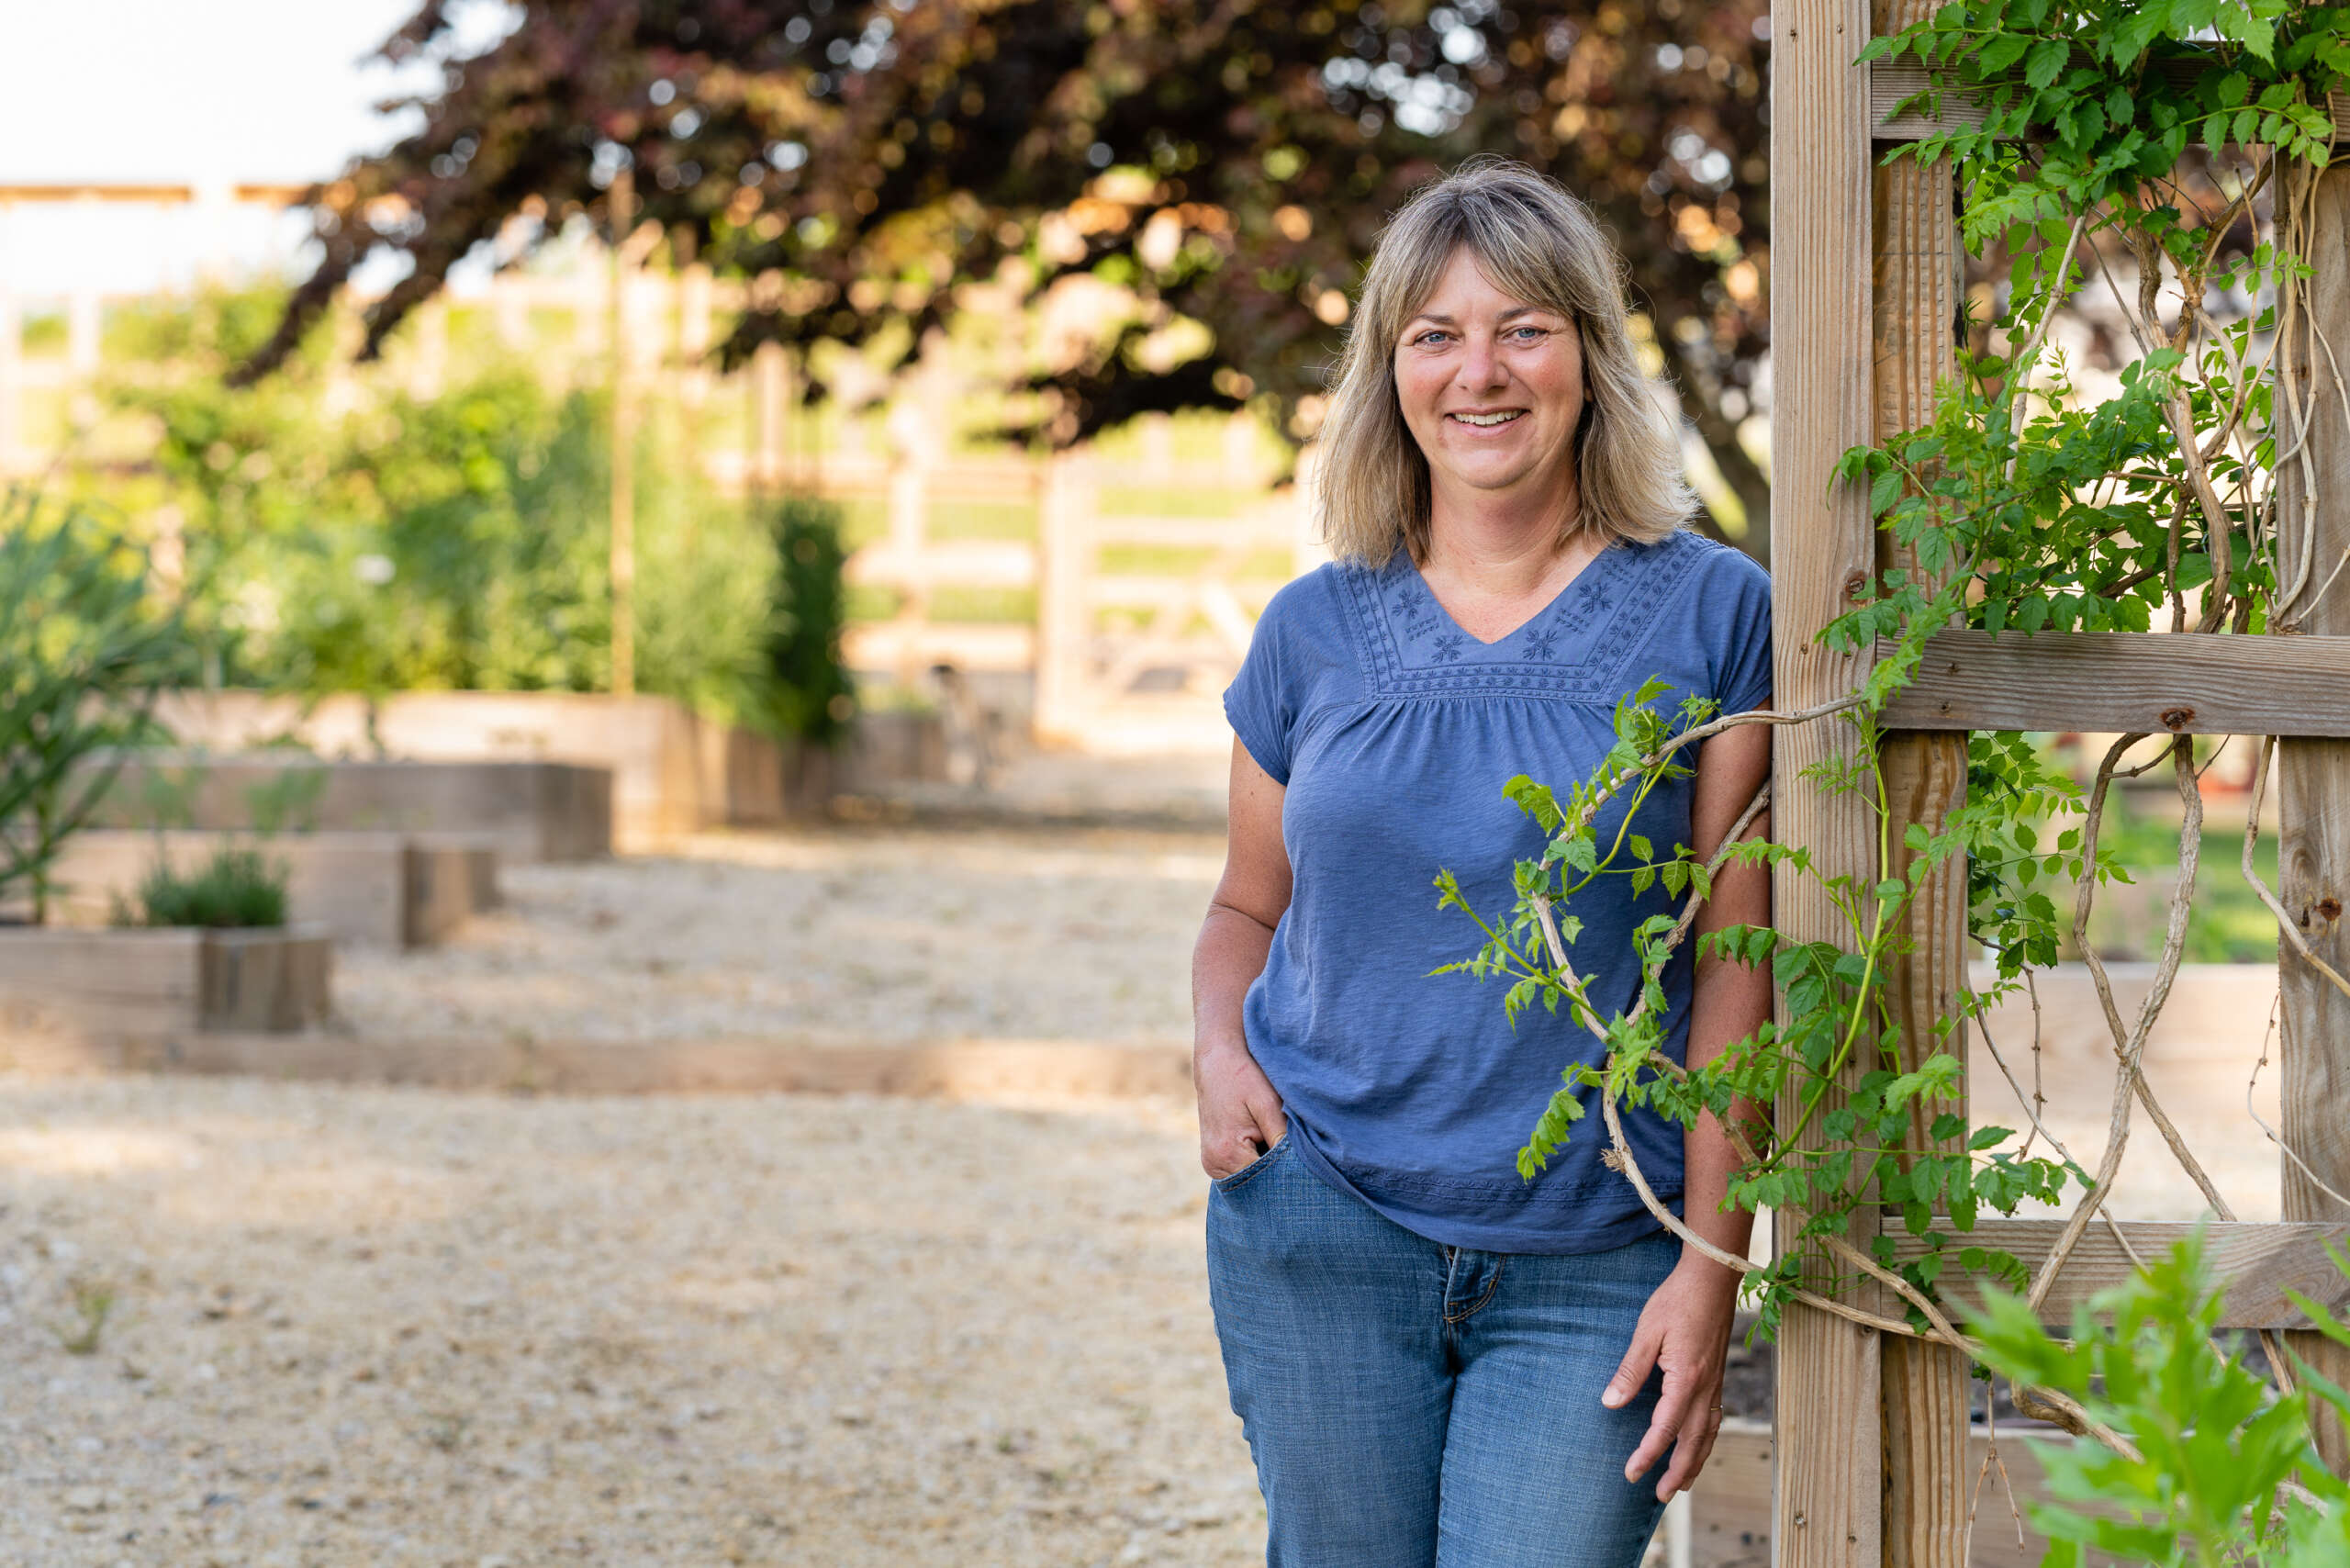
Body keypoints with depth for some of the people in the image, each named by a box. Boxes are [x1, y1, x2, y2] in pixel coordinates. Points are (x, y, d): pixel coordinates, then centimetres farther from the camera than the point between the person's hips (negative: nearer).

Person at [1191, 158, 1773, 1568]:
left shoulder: (1710, 616, -1)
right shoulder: (1317, 632, 6)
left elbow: (1734, 967, -3)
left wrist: (1712, 1265, -8)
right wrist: (1220, 1052, -3)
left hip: (1592, 1268, -2)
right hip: (1322, 1229, 2)